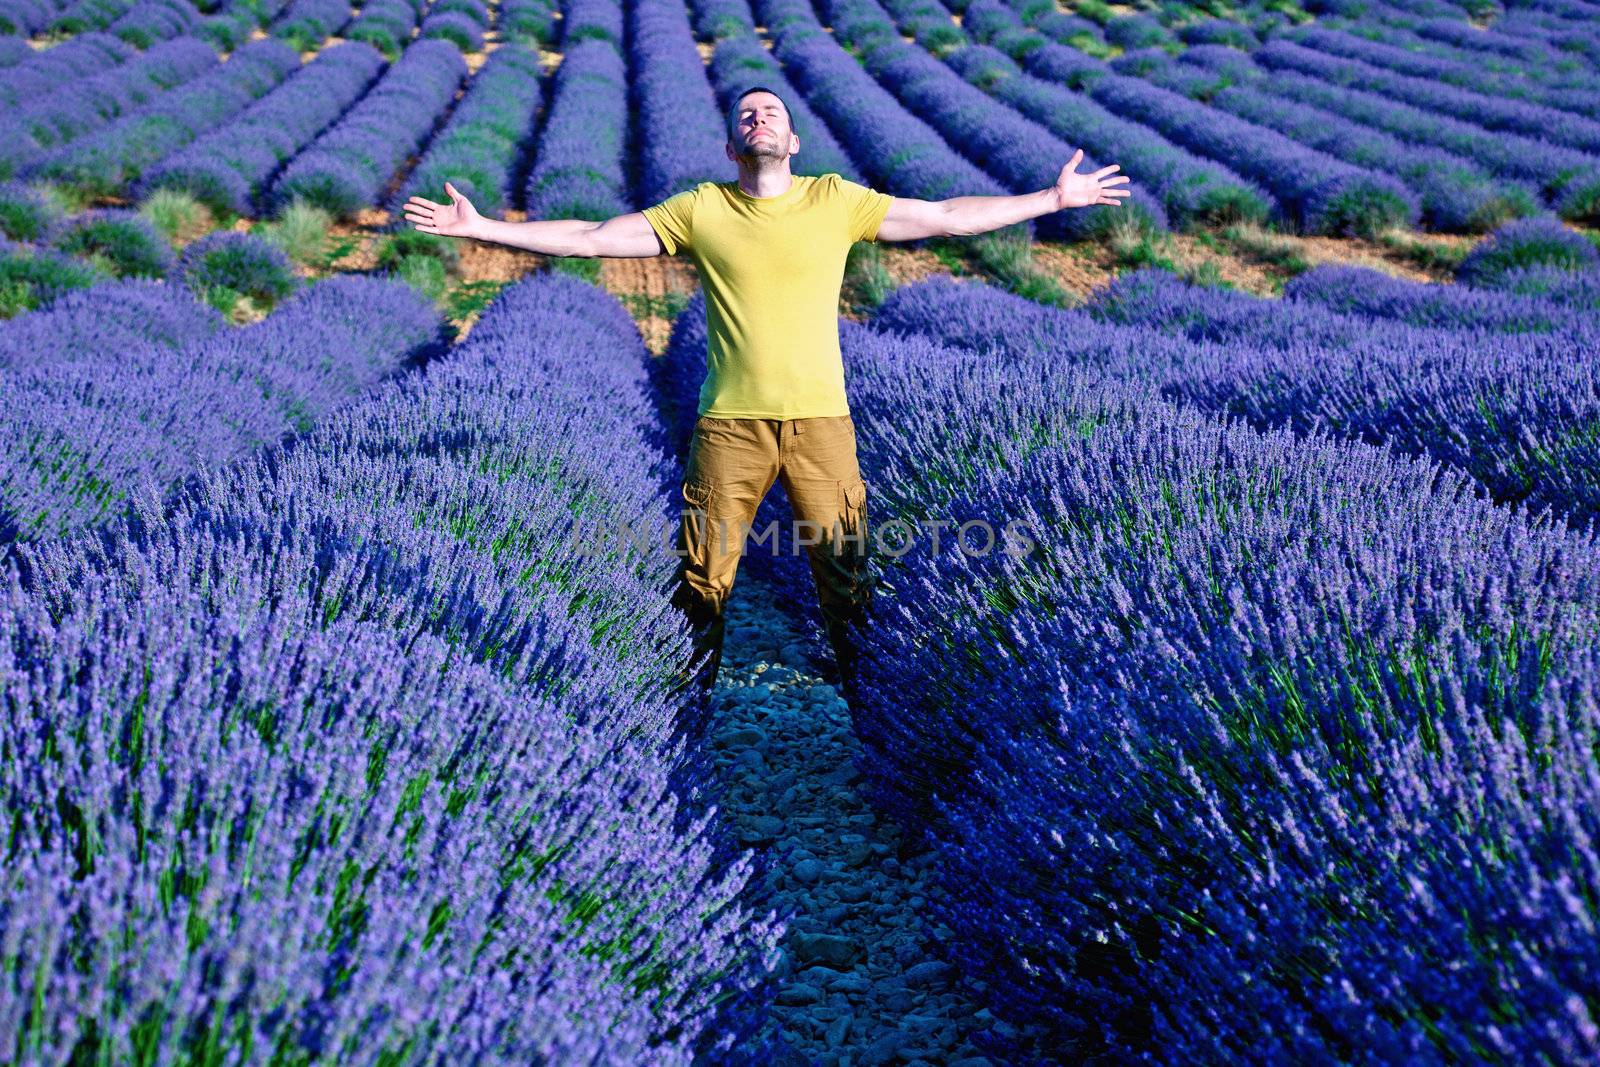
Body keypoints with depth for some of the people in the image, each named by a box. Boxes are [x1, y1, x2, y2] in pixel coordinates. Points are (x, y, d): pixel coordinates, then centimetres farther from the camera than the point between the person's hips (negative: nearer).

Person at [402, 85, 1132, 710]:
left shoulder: (837, 201, 4)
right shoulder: (700, 209, 4)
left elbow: (946, 218, 8)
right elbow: (589, 238, 5)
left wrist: (1053, 199, 8)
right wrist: (480, 228, 1)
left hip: (822, 421, 0)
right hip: (729, 423, 0)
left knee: (845, 568, 7)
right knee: (703, 573, 6)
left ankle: (860, 689, 29)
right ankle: (693, 691, 27)